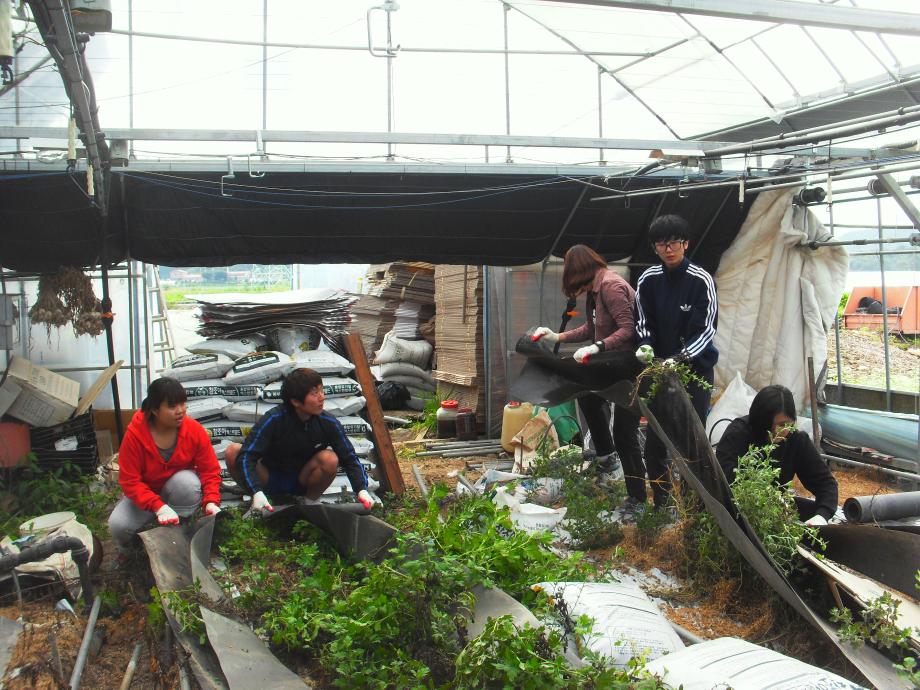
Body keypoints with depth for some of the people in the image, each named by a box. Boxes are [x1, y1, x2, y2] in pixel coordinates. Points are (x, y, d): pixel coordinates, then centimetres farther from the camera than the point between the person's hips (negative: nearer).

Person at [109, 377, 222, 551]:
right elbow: (130, 481, -22)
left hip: (180, 487, 1)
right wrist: (159, 507, -36)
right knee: (118, 525, -27)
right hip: (146, 494, 0)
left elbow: (210, 471, -13)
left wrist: (211, 502, -32)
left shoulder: (195, 430, -19)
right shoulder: (134, 434, -22)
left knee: (186, 481, -35)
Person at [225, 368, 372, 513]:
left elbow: (349, 458, -11)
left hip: (302, 481, 1)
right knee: (233, 451, -28)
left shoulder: (328, 423, -16)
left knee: (330, 459, -30)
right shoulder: (273, 420, -23)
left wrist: (361, 490, -28)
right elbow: (247, 456, -29)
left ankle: (311, 503, -2)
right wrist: (257, 493, -43)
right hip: (270, 478, -1)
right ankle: (257, 505, -4)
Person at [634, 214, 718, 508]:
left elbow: (706, 329, -12)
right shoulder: (647, 280, 1)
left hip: (695, 368, -3)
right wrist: (645, 347, -15)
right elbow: (643, 323, 7)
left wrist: (680, 358, -27)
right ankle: (662, 504, 17)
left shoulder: (701, 280, -10)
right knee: (654, 442, 3)